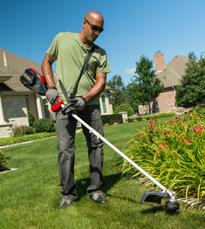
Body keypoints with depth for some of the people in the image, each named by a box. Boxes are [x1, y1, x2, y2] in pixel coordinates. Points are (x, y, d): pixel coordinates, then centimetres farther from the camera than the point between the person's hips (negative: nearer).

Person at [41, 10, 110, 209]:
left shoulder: (100, 53, 7)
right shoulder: (62, 39, 6)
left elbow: (101, 81, 0)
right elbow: (46, 62, 13)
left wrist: (85, 98, -16)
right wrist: (51, 87, -2)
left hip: (90, 103, 2)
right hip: (64, 102, -2)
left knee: (96, 145, 2)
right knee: (65, 148, -4)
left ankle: (96, 189, 15)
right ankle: (68, 193, 8)